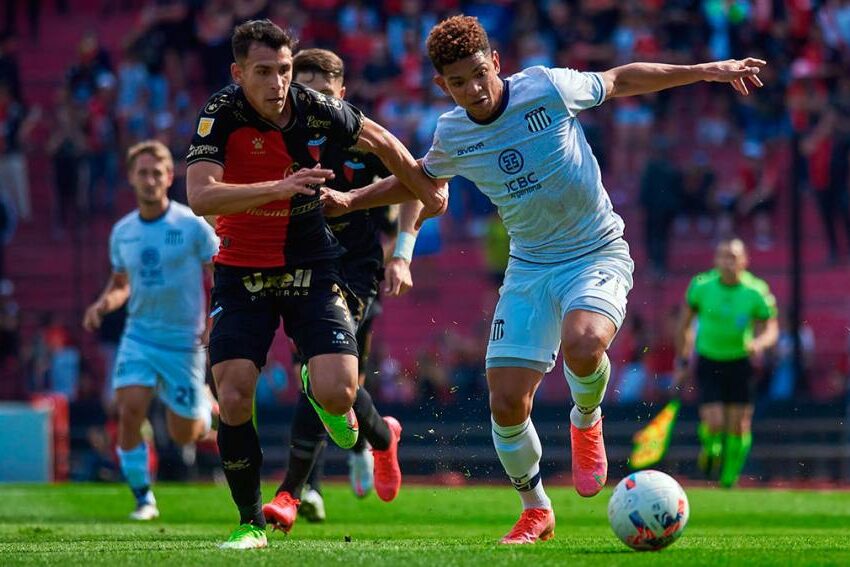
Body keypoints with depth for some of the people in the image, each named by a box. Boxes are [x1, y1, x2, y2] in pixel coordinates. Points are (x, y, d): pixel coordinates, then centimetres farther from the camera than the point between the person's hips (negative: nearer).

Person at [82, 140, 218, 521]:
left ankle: (206, 407, 42)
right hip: (139, 336, 3)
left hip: (184, 342, -3)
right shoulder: (122, 232, 4)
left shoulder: (192, 226, -9)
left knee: (184, 435, 5)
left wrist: (213, 324, -17)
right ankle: (143, 499, -6)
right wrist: (103, 305, -2)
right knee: (130, 411, -19)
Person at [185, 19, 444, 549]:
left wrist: (427, 189, 21)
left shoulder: (318, 110, -9)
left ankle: (321, 392, 24)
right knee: (234, 400, -13)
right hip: (242, 273, -1)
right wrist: (280, 187, -39)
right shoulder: (221, 117, -16)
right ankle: (251, 523, 6)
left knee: (336, 393, -16)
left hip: (312, 267, 1)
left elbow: (381, 141, 12)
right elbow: (200, 196, -31)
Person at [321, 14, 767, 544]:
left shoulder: (549, 88, -13)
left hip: (598, 254, -4)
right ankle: (535, 510, 19)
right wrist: (351, 200, 11)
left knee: (582, 346, -35)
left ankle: (586, 421, 2)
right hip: (530, 266, 4)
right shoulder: (452, 135, -2)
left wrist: (707, 70, 2)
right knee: (507, 402, -7)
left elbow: (620, 80, 3)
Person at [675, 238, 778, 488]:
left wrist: (759, 342, -27)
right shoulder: (701, 286, -10)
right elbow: (685, 322, 4)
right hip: (708, 362, -1)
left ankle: (729, 480, 19)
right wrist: (682, 360, 6)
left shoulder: (756, 292, -12)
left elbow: (771, 329, -4)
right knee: (713, 422, -14)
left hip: (741, 362, 1)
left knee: (739, 425, -1)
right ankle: (710, 448, 22)